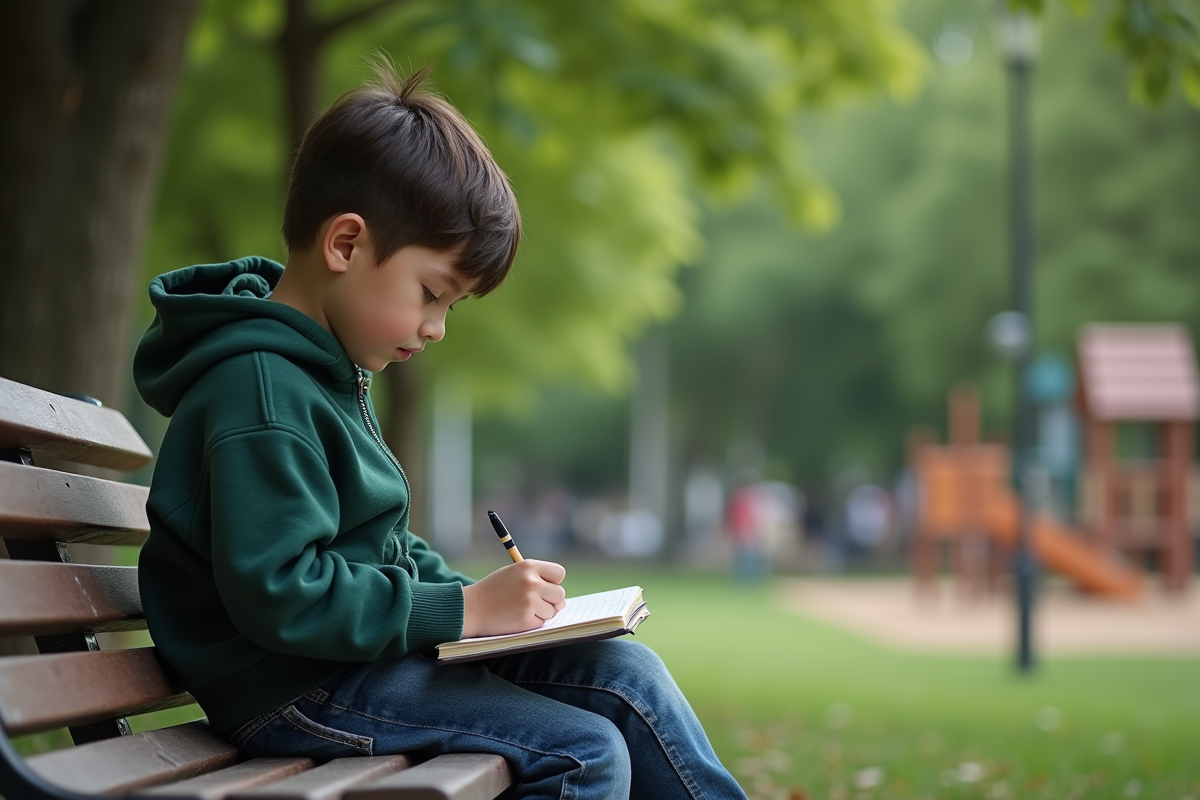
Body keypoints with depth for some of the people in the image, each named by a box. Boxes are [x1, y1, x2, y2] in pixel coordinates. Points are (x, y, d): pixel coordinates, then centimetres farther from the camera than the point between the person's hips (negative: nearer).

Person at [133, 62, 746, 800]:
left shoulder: (328, 372, 14)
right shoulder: (260, 390, -20)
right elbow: (278, 594, -26)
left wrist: (480, 599, 5)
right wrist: (465, 608, -22)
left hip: (367, 653, 10)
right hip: (295, 691, -10)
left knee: (628, 672, 2)